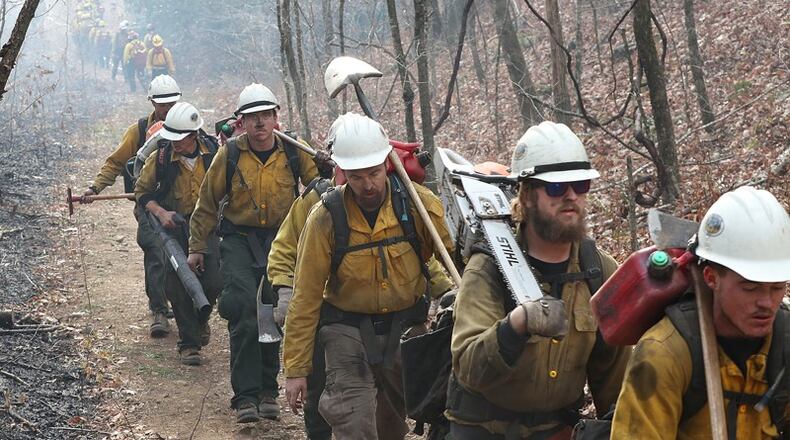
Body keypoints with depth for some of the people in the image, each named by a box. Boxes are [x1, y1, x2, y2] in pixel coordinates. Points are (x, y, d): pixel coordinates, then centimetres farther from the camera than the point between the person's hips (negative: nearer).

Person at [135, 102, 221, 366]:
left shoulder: (214, 153, -8)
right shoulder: (160, 157, -10)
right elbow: (142, 192, 1)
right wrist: (160, 212, -14)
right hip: (174, 226, -1)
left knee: (213, 283, -4)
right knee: (178, 287, -4)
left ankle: (199, 318, 29)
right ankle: (188, 343, 9)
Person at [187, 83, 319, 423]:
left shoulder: (294, 152, -6)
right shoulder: (230, 154, -7)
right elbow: (207, 203, 3)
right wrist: (198, 247, 7)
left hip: (280, 239, 2)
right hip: (238, 239, -1)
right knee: (244, 314, -14)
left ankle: (267, 390, 21)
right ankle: (246, 396, -9)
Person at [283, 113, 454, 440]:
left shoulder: (419, 204, -16)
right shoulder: (326, 219, -17)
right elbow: (306, 298, -11)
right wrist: (295, 369, -9)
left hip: (406, 325, 2)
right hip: (349, 329, -2)